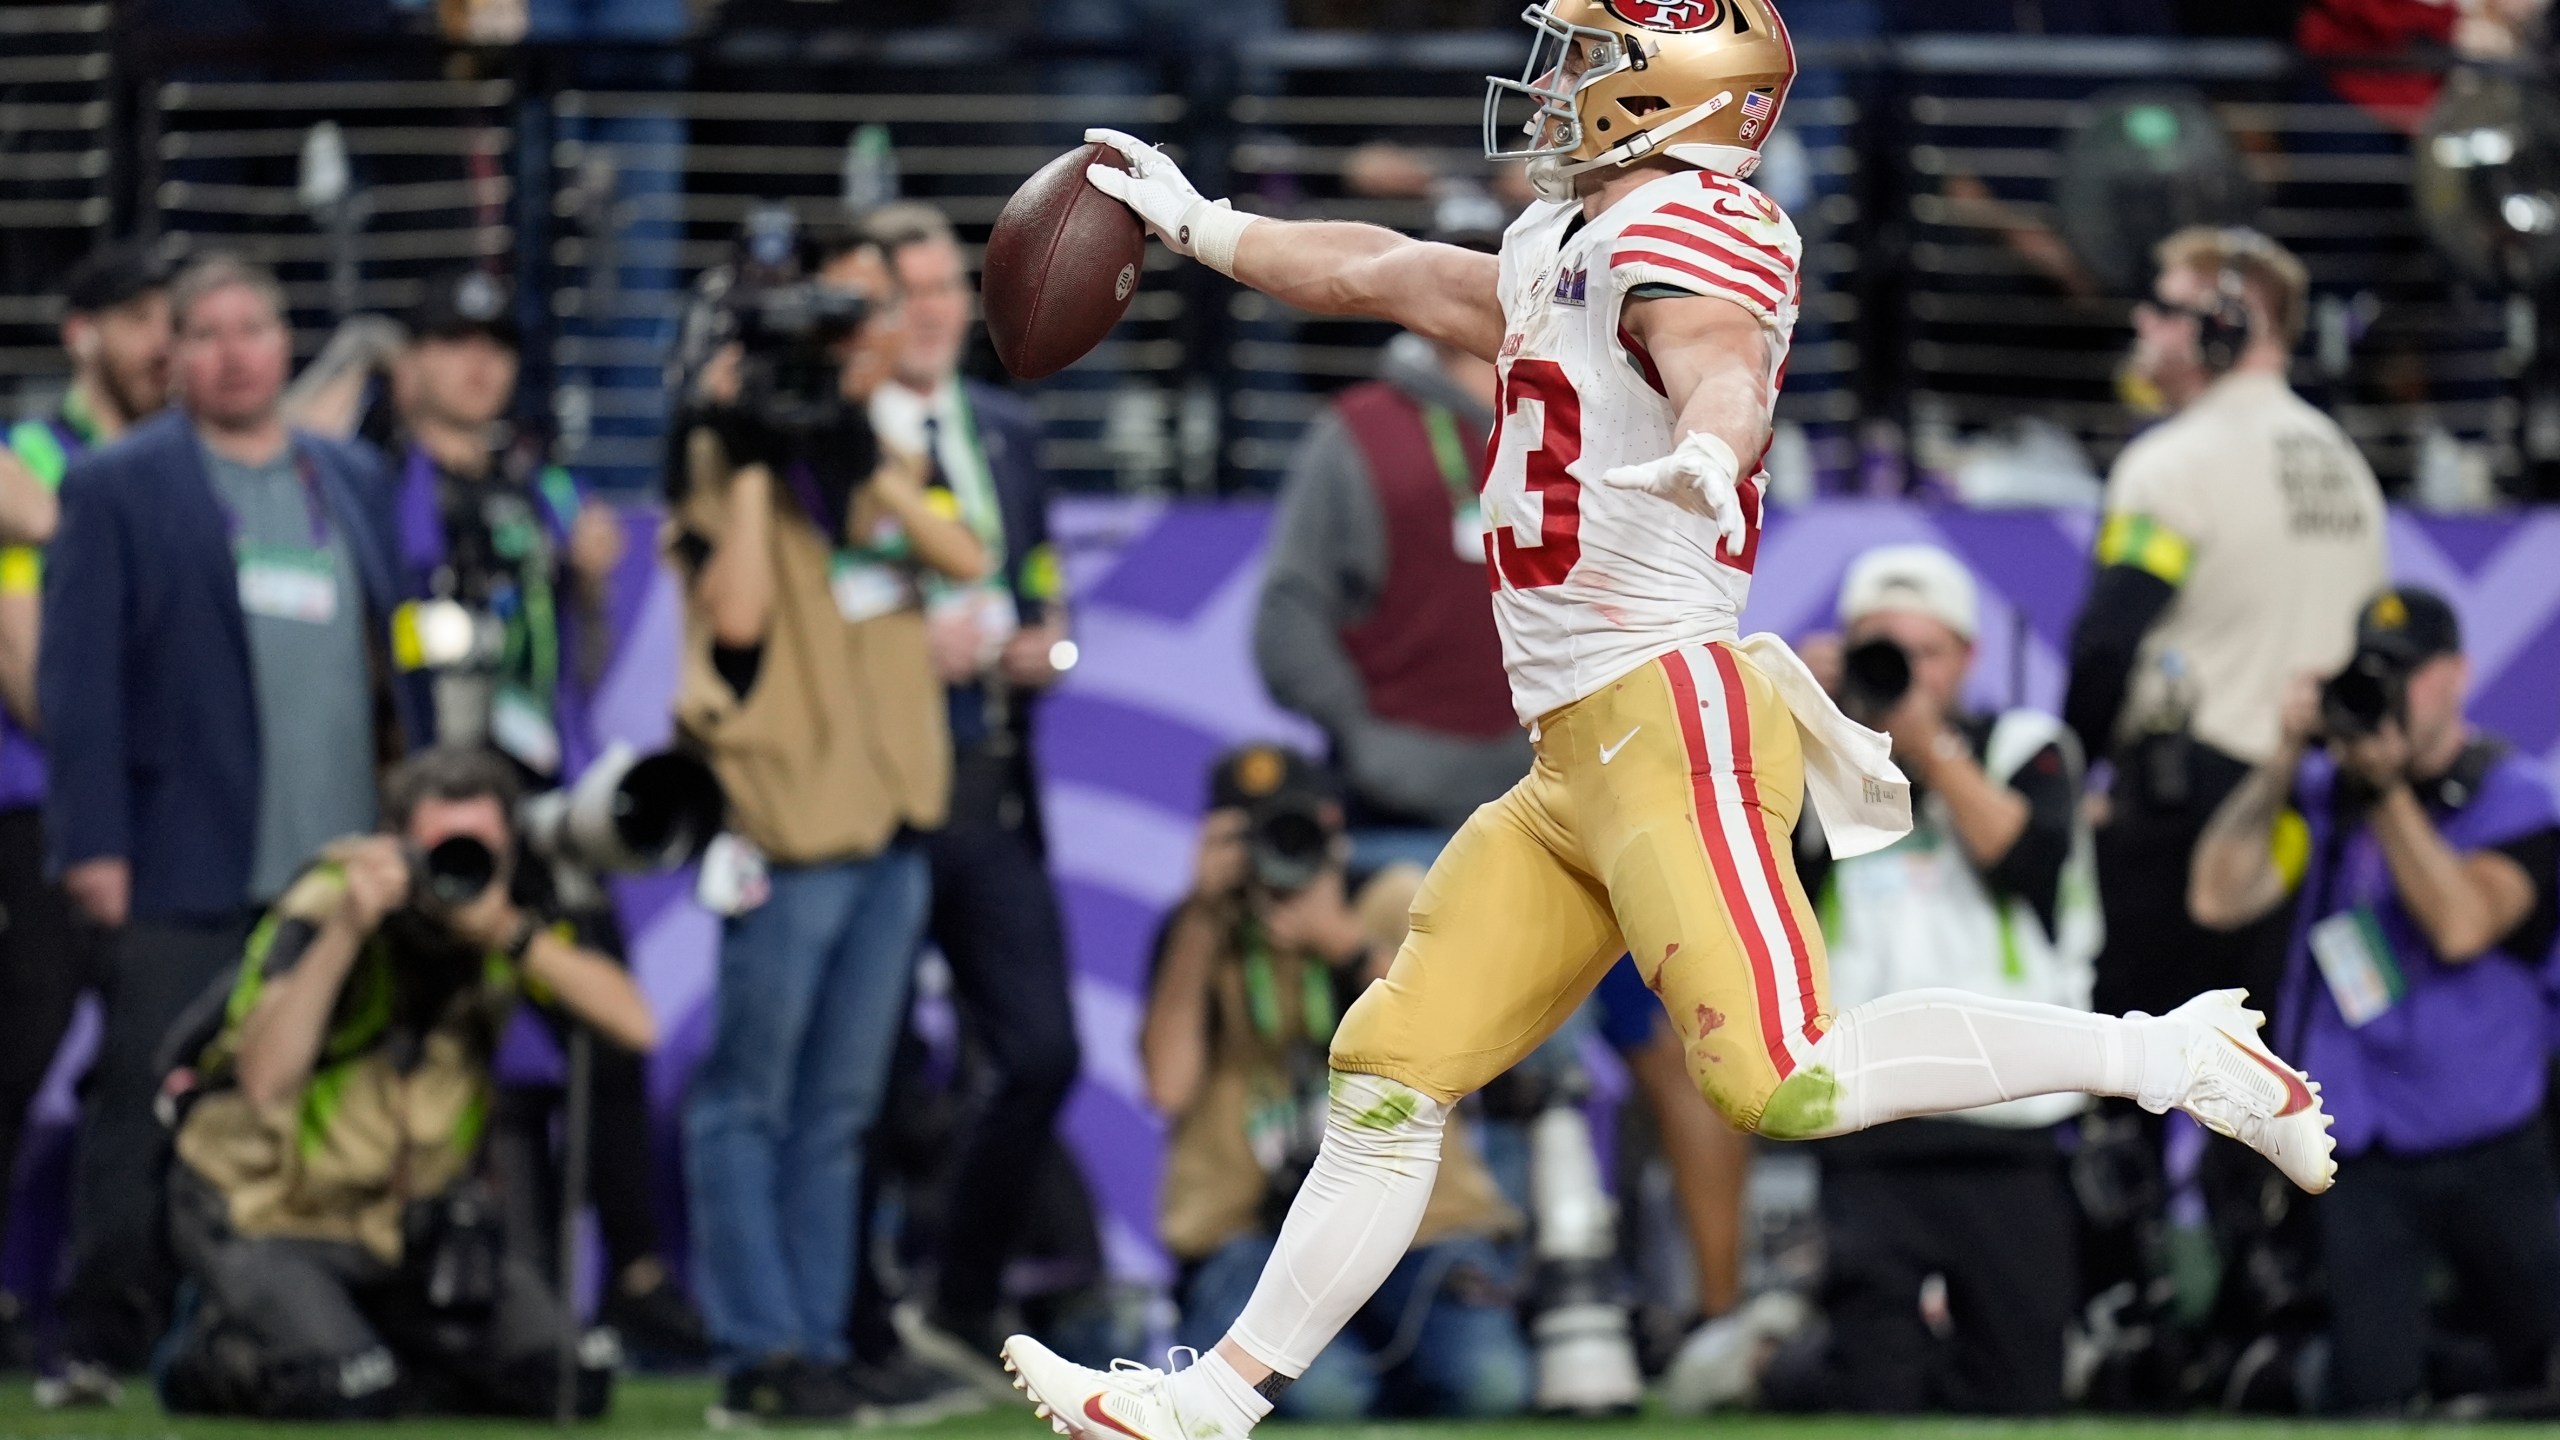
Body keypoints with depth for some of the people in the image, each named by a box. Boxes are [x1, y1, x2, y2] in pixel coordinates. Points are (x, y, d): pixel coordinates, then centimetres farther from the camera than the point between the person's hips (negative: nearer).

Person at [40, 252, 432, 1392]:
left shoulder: (353, 482, 17)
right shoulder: (117, 488, 2)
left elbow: (394, 650, 19)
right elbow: (78, 680, -3)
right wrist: (92, 846, -11)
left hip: (342, 866, 4)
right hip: (183, 875, -4)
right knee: (147, 1118, -6)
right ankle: (107, 1341, -1)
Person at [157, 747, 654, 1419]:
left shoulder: (509, 927, -7)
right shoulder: (325, 905, -22)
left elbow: (633, 1023, -22)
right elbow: (265, 1080, -37)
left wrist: (508, 932, -33)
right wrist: (347, 927, -42)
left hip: (404, 1218, 6)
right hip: (267, 1214, -6)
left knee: (571, 1384, -4)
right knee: (346, 1396, -29)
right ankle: (219, 1356, 4)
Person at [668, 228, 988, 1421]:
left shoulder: (872, 454, 15)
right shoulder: (732, 452, -4)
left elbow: (966, 559, 1)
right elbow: (738, 611, -16)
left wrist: (869, 466, -8)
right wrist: (752, 464, -16)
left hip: (889, 810, 7)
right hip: (788, 816, -7)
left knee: (839, 1109, 8)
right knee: (748, 1099, -4)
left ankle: (816, 1340, 11)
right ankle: (759, 1348, -5)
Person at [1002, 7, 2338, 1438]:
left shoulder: (1687, 226, -9)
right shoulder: (1561, 249, 20)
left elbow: (1721, 359, -30)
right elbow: (1388, 275, 37)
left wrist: (1704, 452, -53)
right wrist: (1200, 228, 48)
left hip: (1671, 716, -10)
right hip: (1575, 767, 10)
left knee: (1793, 1081, -21)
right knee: (1392, 1078, 9)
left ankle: (2172, 1056, -11)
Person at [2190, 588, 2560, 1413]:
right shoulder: (2323, 796, 5)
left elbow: (2462, 925, -19)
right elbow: (2218, 899, -8)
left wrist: (2384, 786, -21)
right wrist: (2287, 758, -14)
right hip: (2364, 1160, 1)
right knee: (2369, 1399, -7)